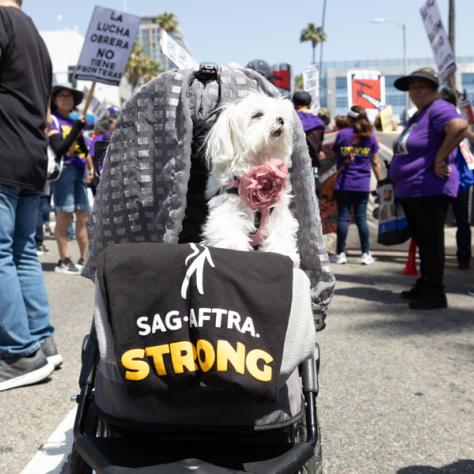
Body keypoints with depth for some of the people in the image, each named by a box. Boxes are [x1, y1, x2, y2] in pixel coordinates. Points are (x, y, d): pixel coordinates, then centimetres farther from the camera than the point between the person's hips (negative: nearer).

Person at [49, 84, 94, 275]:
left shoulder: (74, 122, 20)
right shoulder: (52, 120, -1)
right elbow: (59, 149, -14)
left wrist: (91, 168, 10)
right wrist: (77, 129, -16)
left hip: (79, 171, 7)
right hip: (63, 170, -7)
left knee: (83, 216, 5)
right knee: (64, 215, -9)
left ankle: (84, 259, 11)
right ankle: (63, 261, -7)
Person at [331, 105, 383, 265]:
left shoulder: (342, 134, -2)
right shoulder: (370, 137, 5)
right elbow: (375, 163, 6)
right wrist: (380, 182, 11)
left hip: (344, 183, -2)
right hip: (363, 184, 2)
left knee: (343, 217, 2)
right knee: (361, 218, 6)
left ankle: (341, 253, 5)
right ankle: (365, 254, 7)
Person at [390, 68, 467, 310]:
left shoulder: (438, 109, -12)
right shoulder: (418, 115, 18)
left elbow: (459, 126, -32)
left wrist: (440, 158, -26)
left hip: (429, 190, -10)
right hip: (409, 191, 10)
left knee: (431, 242, -5)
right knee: (421, 241, 17)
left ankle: (435, 293, 2)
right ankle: (424, 287, 28)